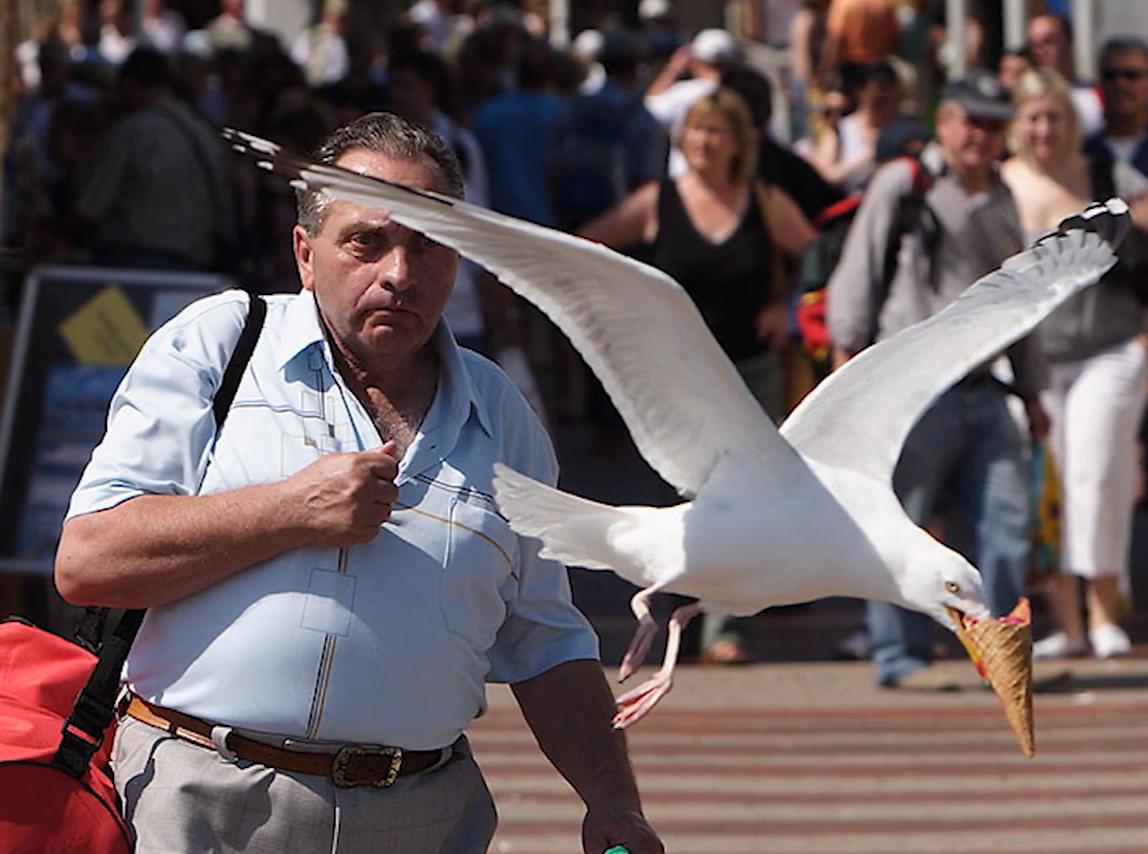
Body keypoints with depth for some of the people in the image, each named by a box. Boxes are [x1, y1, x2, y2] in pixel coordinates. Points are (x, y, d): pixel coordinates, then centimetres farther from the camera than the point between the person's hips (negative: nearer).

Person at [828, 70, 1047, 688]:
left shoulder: (1001, 200, 18)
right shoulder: (901, 184, 0)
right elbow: (858, 273, -1)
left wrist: (1031, 391, 24)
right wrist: (848, 359, -7)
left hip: (983, 391, 6)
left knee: (1007, 520, 0)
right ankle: (899, 655, 5)